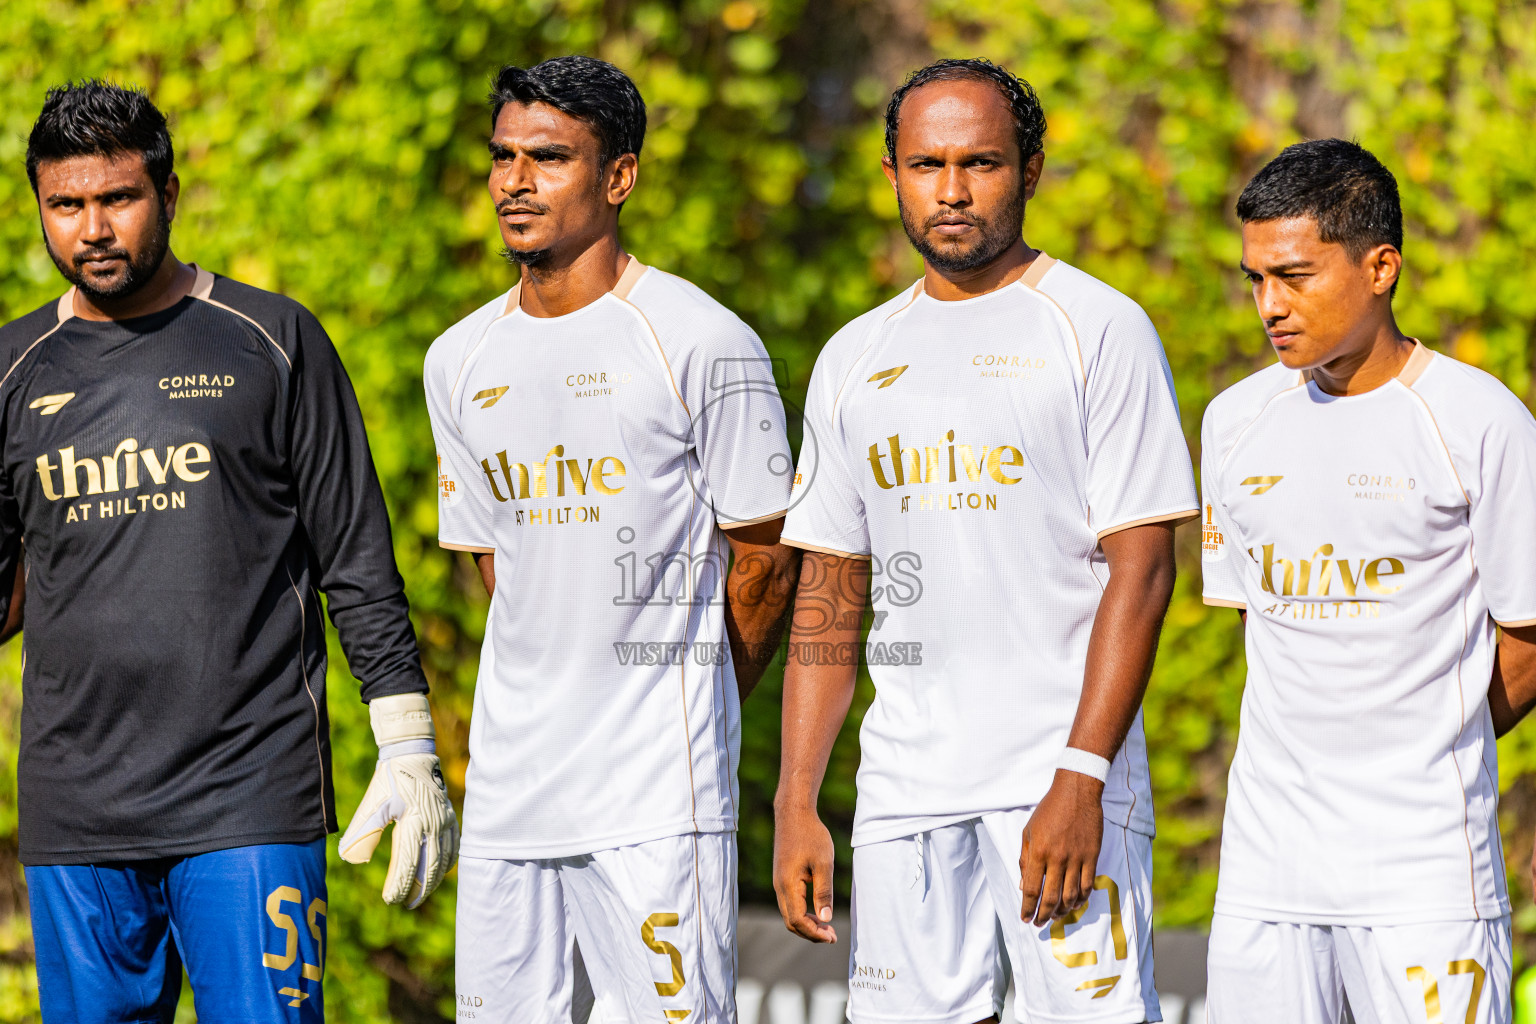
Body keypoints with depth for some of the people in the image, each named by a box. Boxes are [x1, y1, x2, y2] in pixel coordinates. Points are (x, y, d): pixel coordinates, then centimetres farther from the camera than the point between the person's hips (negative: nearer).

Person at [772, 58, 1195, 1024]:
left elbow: (1141, 568, -8)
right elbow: (830, 598, 16)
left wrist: (1080, 777, -17)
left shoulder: (1101, 330, -1)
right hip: (904, 788, 5)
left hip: (1062, 773, -5)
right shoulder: (855, 357, 15)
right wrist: (797, 801, 7)